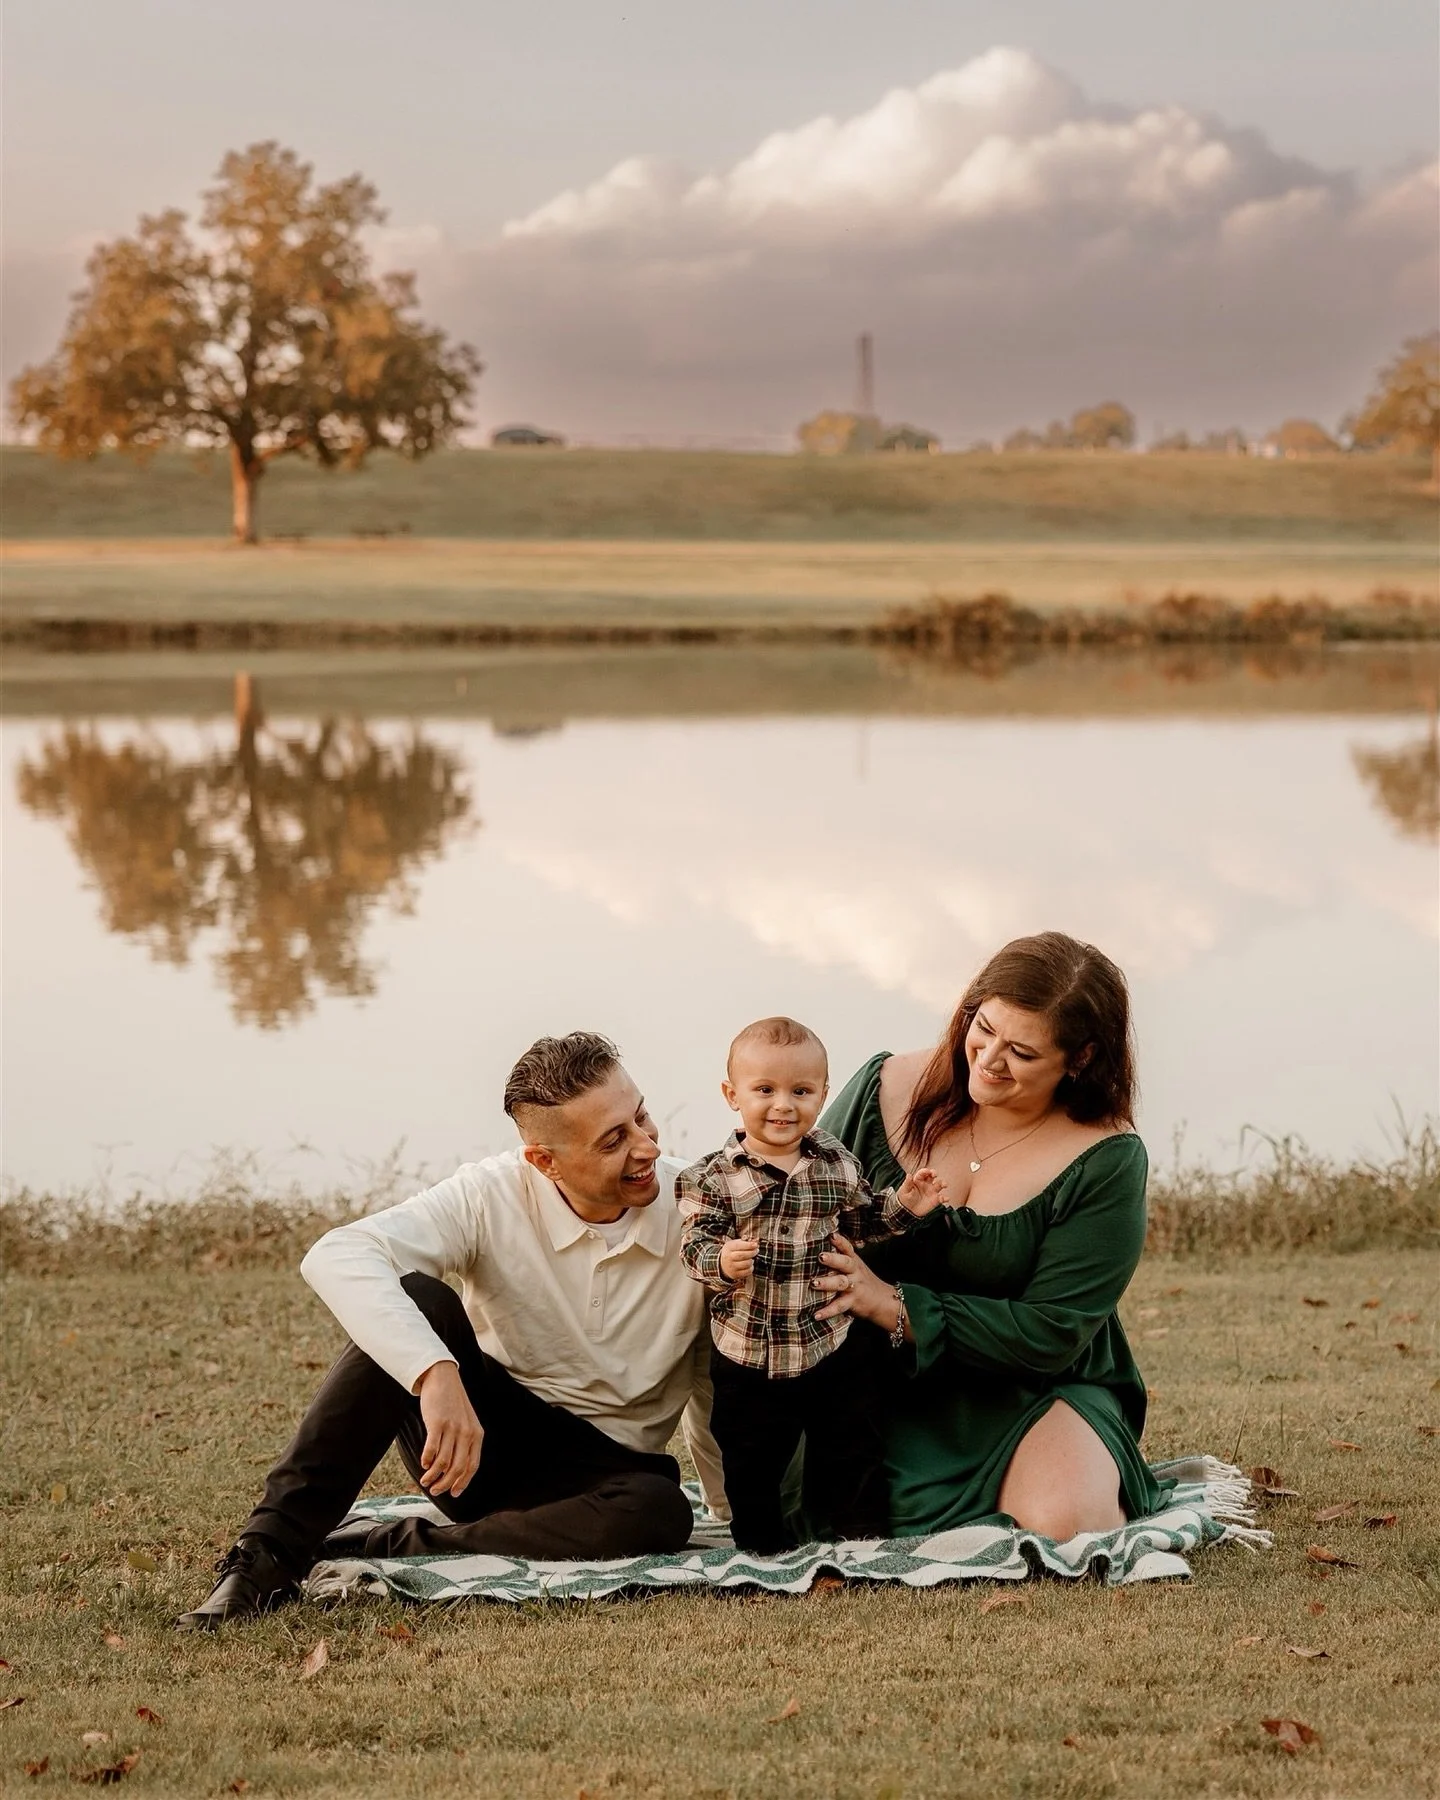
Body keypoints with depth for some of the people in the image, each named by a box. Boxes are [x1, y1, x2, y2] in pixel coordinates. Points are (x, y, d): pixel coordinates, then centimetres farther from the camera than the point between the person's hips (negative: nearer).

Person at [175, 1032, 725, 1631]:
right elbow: (336, 1256, -31)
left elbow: (718, 1380, 1)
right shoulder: (493, 1196, -16)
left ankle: (376, 1547, -23)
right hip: (476, 1436, -1)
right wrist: (436, 1374, -45)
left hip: (601, 1466, 1)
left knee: (661, 1513, -36)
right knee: (414, 1299, -29)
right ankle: (269, 1555, -30)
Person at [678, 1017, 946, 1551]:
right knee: (751, 1462, 13)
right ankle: (762, 1544, 30)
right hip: (748, 1351, -1)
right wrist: (721, 1261, -34)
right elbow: (695, 1242, -13)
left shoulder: (837, 1164, 0)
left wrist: (901, 1206, 0)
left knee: (851, 1448, 11)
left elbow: (858, 1220, 15)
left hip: (834, 1344, 1)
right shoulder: (713, 1176, -9)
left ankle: (867, 1535, 25)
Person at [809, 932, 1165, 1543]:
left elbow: (1050, 1333, -17)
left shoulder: (1106, 1164, -13)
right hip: (882, 1389, 2)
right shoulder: (885, 1089, -6)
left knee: (1064, 1520, -32)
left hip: (1032, 1394, -2)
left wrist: (896, 1308, -26)